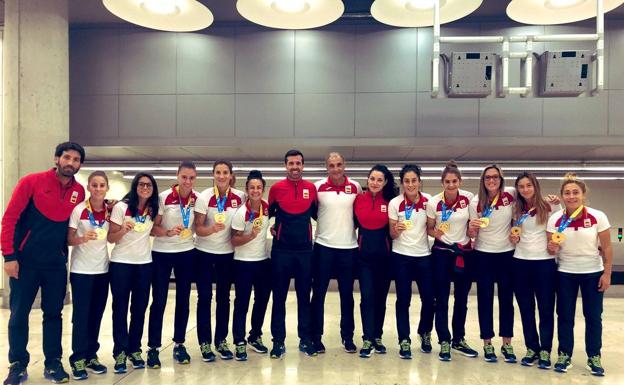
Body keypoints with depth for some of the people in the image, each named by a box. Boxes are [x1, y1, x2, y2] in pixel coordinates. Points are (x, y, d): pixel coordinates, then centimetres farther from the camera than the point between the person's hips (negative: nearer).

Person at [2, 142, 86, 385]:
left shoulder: (79, 191, 1)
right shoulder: (32, 182, -8)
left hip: (56, 263, 3)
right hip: (25, 260, -2)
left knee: (53, 314, 9)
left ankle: (53, 364, 20)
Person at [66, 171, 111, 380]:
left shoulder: (110, 210, 1)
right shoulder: (79, 210, -10)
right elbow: (69, 239, -8)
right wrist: (83, 238, -27)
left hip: (102, 269, 4)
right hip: (81, 270, -4)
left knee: (96, 314, 10)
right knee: (81, 315, -1)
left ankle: (91, 356, 21)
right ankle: (78, 359, 9)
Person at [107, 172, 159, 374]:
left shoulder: (153, 209, 3)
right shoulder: (121, 207, -8)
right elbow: (110, 238, -7)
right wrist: (123, 230, -26)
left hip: (144, 263, 4)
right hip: (121, 263, -3)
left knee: (139, 308, 8)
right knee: (120, 308, 2)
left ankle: (135, 349, 20)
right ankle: (120, 352, 11)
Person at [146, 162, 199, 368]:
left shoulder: (198, 198, -4)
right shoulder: (164, 197, -14)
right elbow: (152, 228, -11)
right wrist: (169, 232, -27)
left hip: (187, 253, 3)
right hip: (162, 253, -3)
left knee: (183, 300, 9)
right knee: (158, 301, 0)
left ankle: (179, 345, 22)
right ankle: (153, 348, 13)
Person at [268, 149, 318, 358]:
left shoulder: (311, 188, 2)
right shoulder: (276, 188, -1)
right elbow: (269, 213, 13)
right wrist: (272, 228, 2)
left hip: (305, 249, 1)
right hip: (281, 250, -1)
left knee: (304, 296, 9)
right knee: (279, 297, 4)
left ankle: (305, 339, 21)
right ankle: (278, 341, 15)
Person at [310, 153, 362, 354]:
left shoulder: (355, 187, 1)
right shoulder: (318, 187, -3)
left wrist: (353, 227, 6)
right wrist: (325, 222, -1)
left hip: (349, 247, 1)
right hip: (323, 246, -1)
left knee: (347, 295, 10)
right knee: (318, 294, 5)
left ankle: (347, 336, 23)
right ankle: (316, 336, 17)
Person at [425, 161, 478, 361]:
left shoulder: (469, 198, -7)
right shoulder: (434, 202, -11)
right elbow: (429, 229, 0)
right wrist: (441, 235, -18)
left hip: (464, 252, 2)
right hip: (442, 253, -2)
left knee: (462, 298, 12)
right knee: (441, 300, -1)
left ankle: (459, 339, 28)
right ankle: (444, 342, 12)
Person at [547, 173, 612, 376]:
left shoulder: (598, 217, -14)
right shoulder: (555, 219, -10)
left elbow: (607, 248, -6)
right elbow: (552, 250, -3)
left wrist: (607, 274, -7)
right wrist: (553, 248, -26)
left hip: (593, 273, -1)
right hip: (566, 274, 1)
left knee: (593, 316, 7)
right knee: (565, 316, 7)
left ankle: (594, 358, 22)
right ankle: (564, 355, 21)